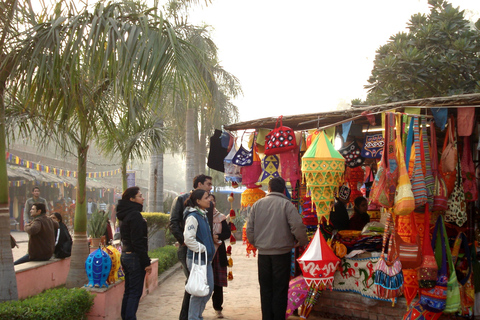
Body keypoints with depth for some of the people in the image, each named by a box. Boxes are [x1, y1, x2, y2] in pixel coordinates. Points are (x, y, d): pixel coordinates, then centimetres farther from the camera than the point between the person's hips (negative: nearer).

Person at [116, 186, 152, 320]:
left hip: (125, 255, 10)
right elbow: (138, 242, -20)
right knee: (135, 293, -5)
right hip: (135, 257, -10)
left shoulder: (124, 214, 14)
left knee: (128, 291, 16)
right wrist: (146, 262, -16)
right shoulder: (135, 215, -16)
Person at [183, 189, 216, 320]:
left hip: (206, 258, 9)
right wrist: (201, 249, -16)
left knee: (209, 288, 13)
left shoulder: (203, 215, 14)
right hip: (196, 259, -9)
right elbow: (188, 239, -23)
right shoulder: (192, 217, -15)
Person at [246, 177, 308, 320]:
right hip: (282, 253, -3)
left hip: (263, 253, 3)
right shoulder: (286, 204, -7)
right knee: (280, 290, 4)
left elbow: (249, 229, 5)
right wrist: (302, 241, 3)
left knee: (265, 289, 13)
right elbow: (297, 226, -14)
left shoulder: (257, 204, 5)